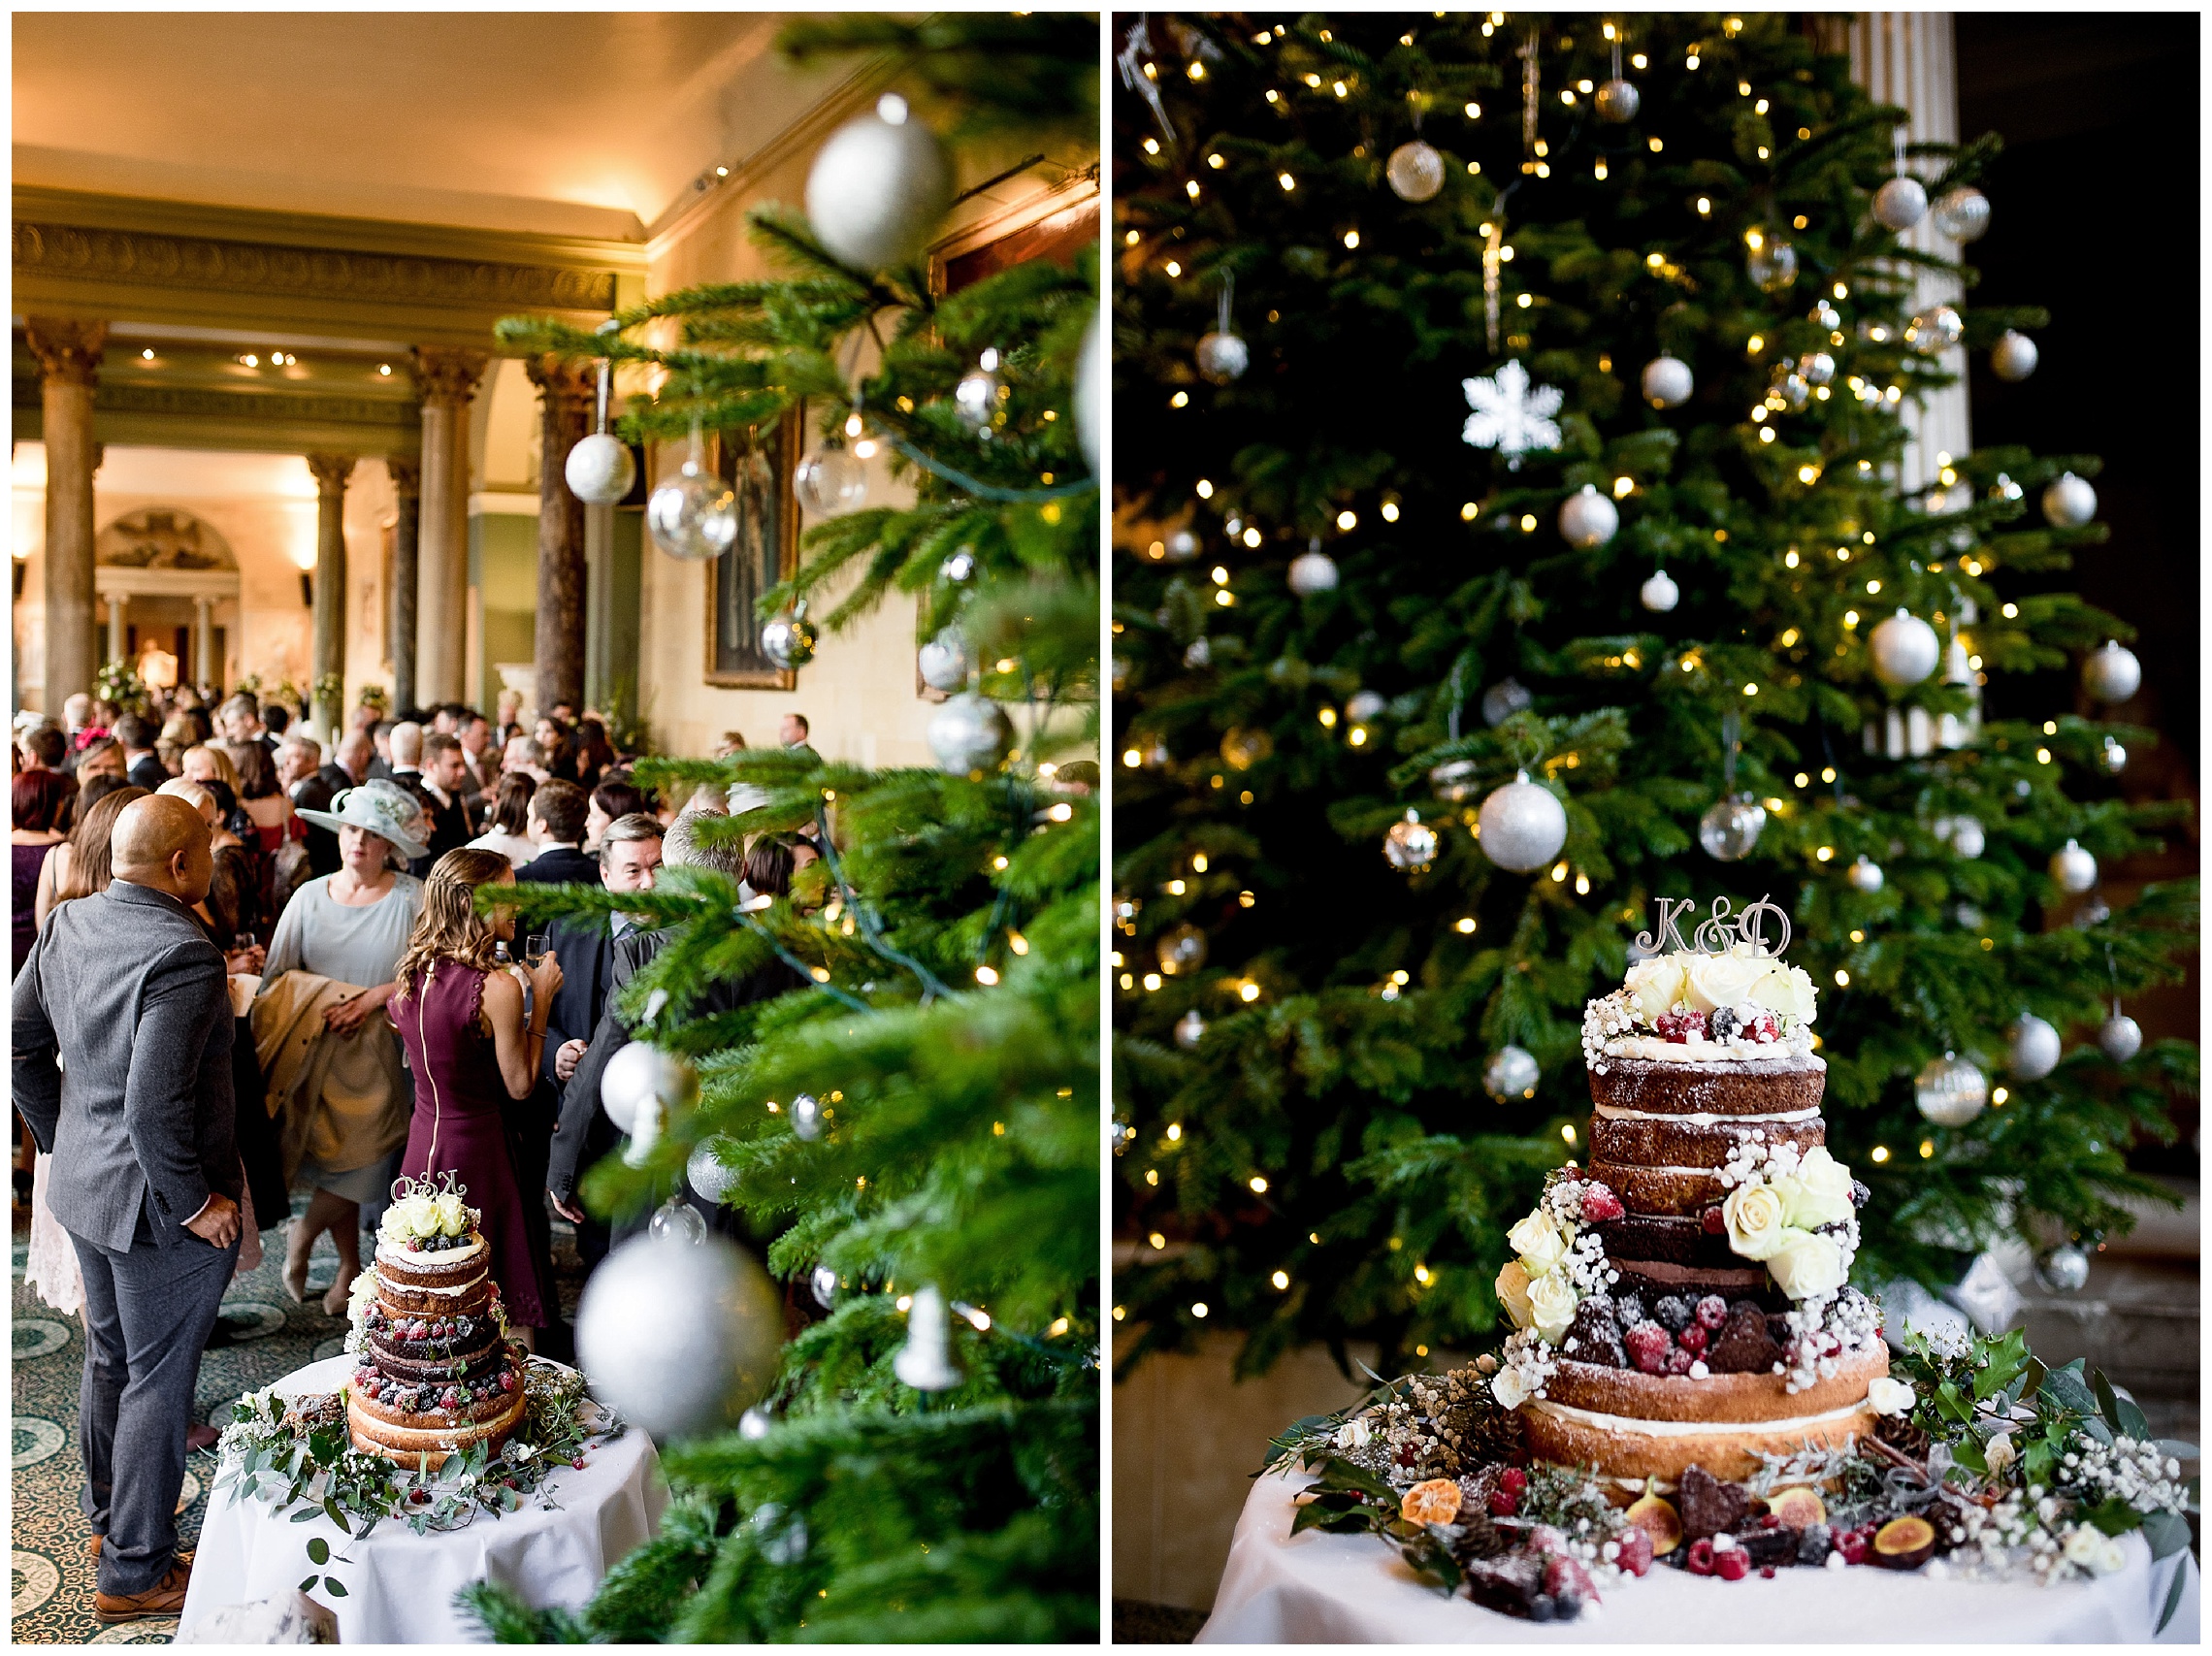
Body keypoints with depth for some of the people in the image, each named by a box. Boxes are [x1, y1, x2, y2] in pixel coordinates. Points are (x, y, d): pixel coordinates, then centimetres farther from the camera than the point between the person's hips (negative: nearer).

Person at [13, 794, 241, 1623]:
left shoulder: (67, 924, -1)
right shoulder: (184, 955, -28)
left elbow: (22, 1045, 9)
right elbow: (156, 1106, -32)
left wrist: (63, 1138, 18)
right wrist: (195, 1202, -19)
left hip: (85, 1183, 9)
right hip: (160, 1207, -8)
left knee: (110, 1357, 26)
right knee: (160, 1381, 7)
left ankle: (107, 1511, 45)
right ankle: (134, 1570, 21)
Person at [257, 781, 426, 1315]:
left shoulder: (413, 899, -4)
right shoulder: (309, 897, 7)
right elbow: (276, 977, 6)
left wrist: (373, 998, -18)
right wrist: (320, 1003, -11)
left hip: (381, 1055, -3)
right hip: (318, 1055, 3)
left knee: (360, 1160, -9)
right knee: (329, 1161, 10)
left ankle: (305, 1231, 19)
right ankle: (350, 1267, 28)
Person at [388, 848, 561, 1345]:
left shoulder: (412, 971, 0)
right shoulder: (497, 987, -21)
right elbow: (520, 1086, -11)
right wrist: (540, 1000, -6)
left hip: (422, 1143, 7)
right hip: (478, 1151, -7)